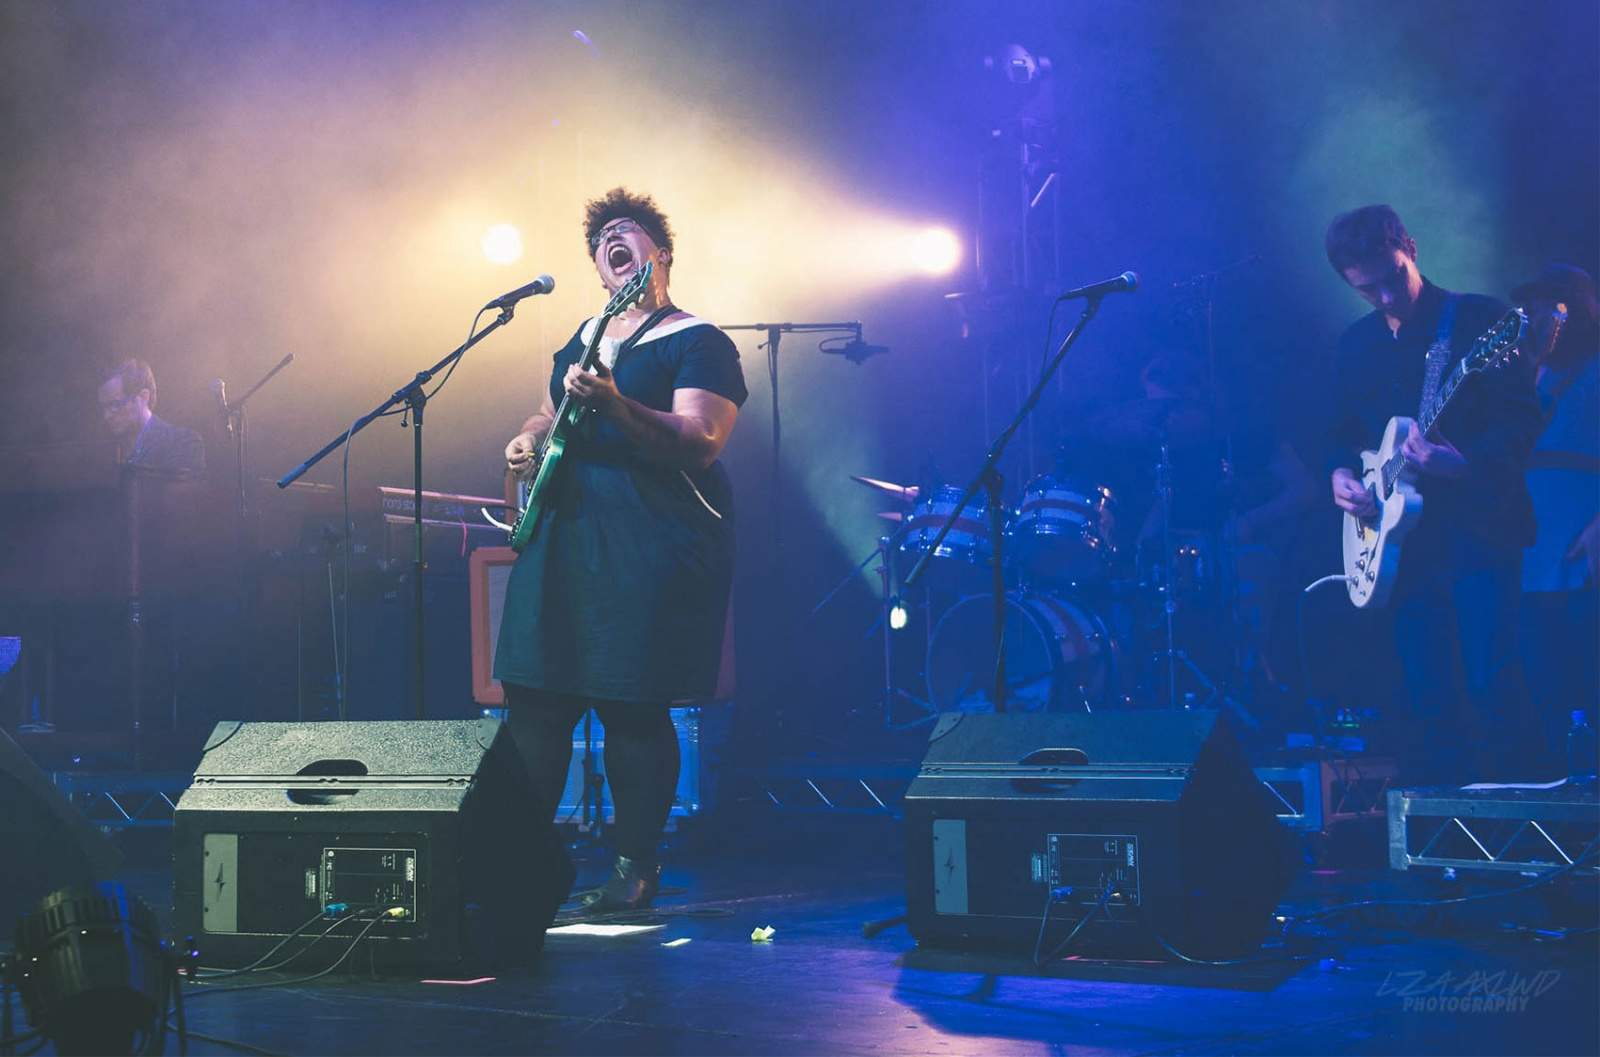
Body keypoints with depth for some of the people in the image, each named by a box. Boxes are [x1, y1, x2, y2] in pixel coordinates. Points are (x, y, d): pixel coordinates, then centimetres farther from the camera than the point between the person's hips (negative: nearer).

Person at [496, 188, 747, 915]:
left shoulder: (698, 343, -4)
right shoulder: (583, 338, 19)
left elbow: (701, 444, -18)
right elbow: (548, 413, 32)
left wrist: (612, 404, -29)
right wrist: (529, 440, 8)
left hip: (651, 548, -7)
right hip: (563, 537, 7)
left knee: (633, 707, -5)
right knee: (532, 695, 7)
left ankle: (636, 866, 8)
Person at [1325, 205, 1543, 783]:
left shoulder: (1479, 319, -3)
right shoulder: (1356, 343, 14)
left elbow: (1522, 420, -10)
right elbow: (1344, 432, 21)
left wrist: (1462, 464, -25)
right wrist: (1341, 473, 0)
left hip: (1478, 529, -5)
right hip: (1403, 536, 5)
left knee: (1491, 685, -11)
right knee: (1426, 693, 7)